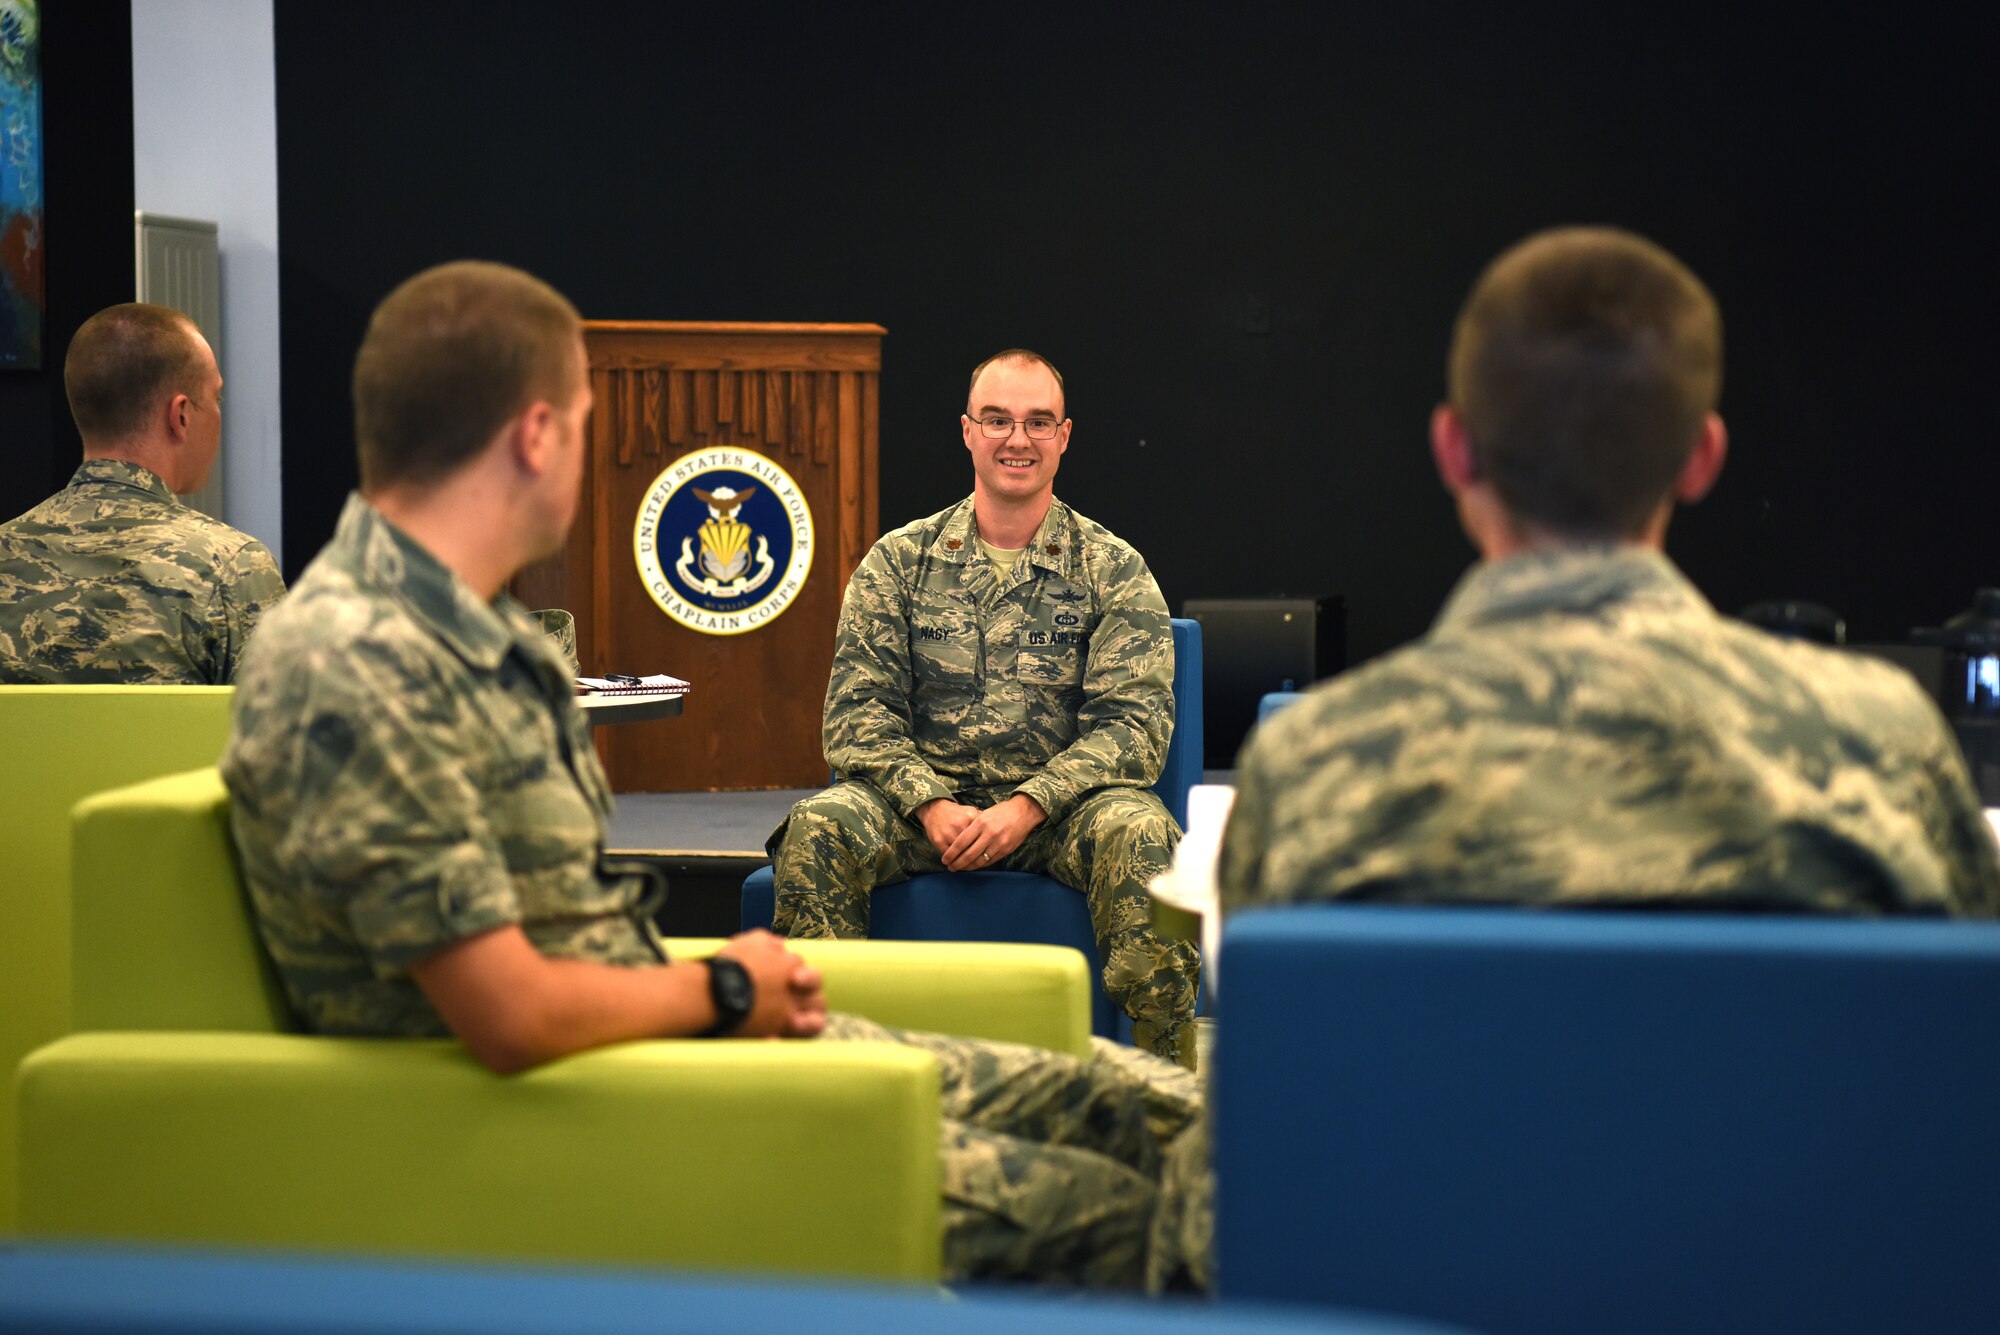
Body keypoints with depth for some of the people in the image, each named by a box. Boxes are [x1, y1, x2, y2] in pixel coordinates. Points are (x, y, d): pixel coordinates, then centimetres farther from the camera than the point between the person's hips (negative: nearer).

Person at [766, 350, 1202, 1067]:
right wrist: (931, 805, -16)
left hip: (1059, 809, -1)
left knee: (1139, 834, -34)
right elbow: (858, 712, 3)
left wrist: (1027, 807, -18)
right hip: (926, 798, 1)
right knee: (820, 827, -29)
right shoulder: (899, 560, 11)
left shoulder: (1114, 570, 7)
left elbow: (1134, 720, -3)